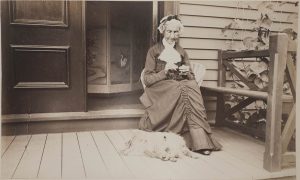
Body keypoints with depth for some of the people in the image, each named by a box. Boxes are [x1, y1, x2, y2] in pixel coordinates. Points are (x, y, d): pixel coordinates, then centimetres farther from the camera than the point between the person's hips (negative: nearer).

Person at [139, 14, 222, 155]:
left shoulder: (182, 52, 21)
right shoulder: (154, 51, 10)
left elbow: (192, 78, 17)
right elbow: (147, 79, 1)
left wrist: (187, 73, -7)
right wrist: (165, 71, -13)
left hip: (182, 86, 3)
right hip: (160, 89, -3)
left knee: (192, 85, -33)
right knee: (184, 90, -35)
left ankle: (200, 142, -36)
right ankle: (199, 139, -35)